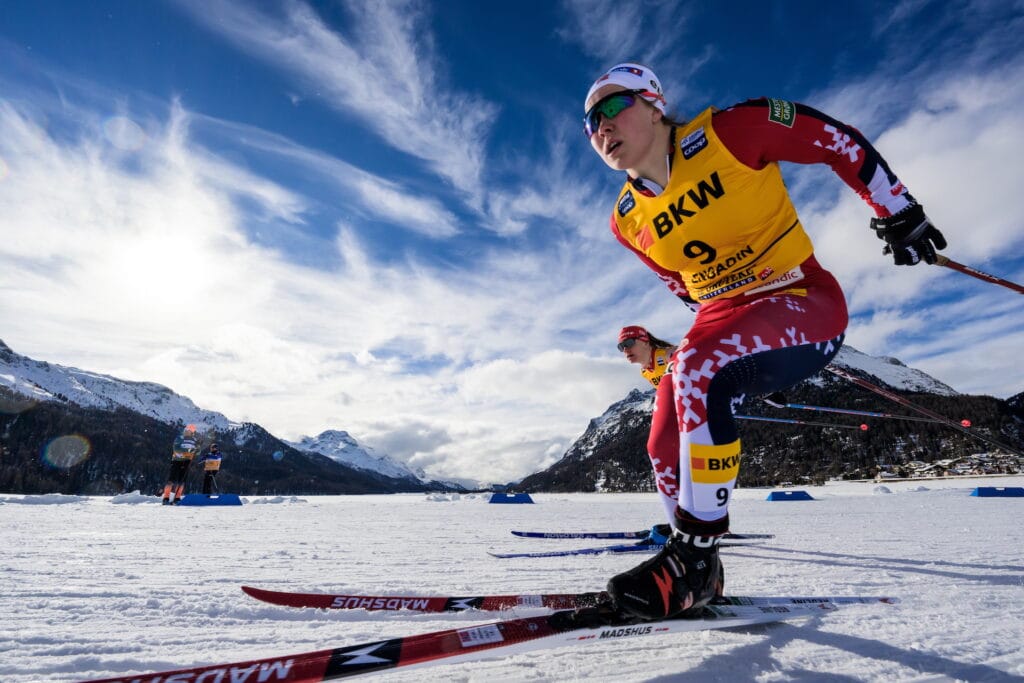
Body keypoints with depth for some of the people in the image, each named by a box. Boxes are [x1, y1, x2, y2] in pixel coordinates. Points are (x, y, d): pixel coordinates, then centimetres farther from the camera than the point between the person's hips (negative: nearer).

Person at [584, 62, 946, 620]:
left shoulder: (727, 132, -13)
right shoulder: (628, 222, 3)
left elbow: (838, 140, -4)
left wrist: (899, 214, -1)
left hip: (805, 301, -6)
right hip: (725, 322, 6)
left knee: (695, 369, -33)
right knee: (666, 444, -8)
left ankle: (692, 556, -19)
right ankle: (698, 574, 15)